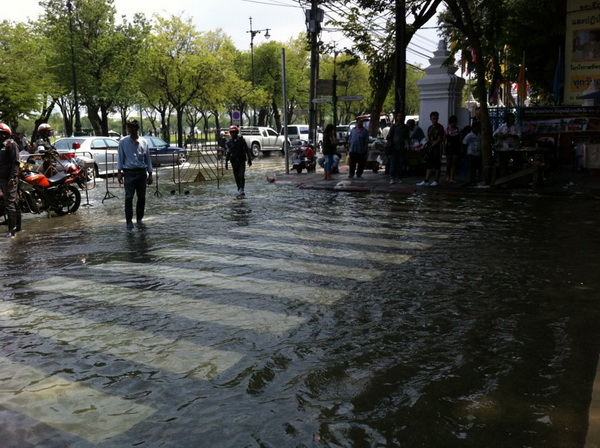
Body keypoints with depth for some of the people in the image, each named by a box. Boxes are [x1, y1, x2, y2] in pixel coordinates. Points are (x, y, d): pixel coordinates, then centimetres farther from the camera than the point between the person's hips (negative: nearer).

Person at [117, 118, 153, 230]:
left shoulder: (143, 142, 7)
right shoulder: (123, 142, 2)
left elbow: (148, 159, 10)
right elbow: (120, 157, 3)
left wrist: (150, 174, 8)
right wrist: (119, 172, -6)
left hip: (142, 173, 2)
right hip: (129, 173, -2)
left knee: (142, 197, 6)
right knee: (129, 197, -5)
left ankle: (139, 219, 17)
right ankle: (129, 221, 1)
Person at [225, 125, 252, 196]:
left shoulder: (241, 140, -1)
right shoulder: (229, 142, 8)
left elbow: (247, 150, 1)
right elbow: (228, 153, 12)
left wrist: (249, 159, -2)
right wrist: (226, 162, 9)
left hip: (241, 161, -3)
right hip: (234, 162, 3)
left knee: (241, 175, -15)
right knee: (236, 177, 5)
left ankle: (241, 189, -17)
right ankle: (240, 191, 13)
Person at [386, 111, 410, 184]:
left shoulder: (405, 127, 11)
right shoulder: (393, 126, 7)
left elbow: (407, 137, 13)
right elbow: (389, 136, 5)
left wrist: (407, 144, -2)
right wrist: (389, 143, -6)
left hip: (402, 148, 2)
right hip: (394, 147, -2)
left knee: (400, 163, 3)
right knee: (393, 163, -7)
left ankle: (398, 178, 11)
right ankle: (392, 178, -6)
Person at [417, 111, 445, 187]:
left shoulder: (440, 127, -4)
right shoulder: (430, 128, 16)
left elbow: (439, 139, -11)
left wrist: (432, 146, -14)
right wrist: (427, 143, 0)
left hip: (437, 148, -6)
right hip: (430, 149, 6)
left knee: (437, 165, -1)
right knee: (429, 165, 4)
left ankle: (436, 181, 5)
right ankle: (426, 181, 3)